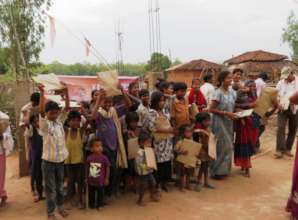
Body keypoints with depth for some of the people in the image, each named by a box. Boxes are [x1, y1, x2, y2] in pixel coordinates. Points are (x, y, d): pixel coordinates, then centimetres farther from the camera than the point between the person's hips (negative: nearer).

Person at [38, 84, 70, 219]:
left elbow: (67, 108, -4)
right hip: (48, 161, -4)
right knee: (50, 188, 6)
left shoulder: (60, 122, 2)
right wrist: (42, 93, -33)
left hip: (60, 160, 4)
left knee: (60, 186, 19)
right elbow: (41, 111, -26)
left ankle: (60, 207, 36)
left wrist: (66, 93, -14)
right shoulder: (44, 124, -11)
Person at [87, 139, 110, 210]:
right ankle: (91, 205, 36)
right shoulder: (89, 158, -8)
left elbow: (107, 168, -8)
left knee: (100, 193, 12)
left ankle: (99, 205, 31)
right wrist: (87, 177, 10)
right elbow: (87, 168, 5)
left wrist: (107, 179, -6)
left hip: (100, 181, -2)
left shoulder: (104, 158, -15)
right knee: (91, 193, 17)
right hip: (91, 181, 2)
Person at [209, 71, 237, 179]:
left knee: (228, 146, 11)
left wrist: (236, 115, -3)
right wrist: (226, 113, -21)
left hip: (229, 122, 7)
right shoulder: (218, 92, -15)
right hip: (220, 122, -7)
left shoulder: (232, 92, 5)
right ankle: (217, 171, 8)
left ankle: (224, 169, 25)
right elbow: (211, 109, -17)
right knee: (225, 146, -5)